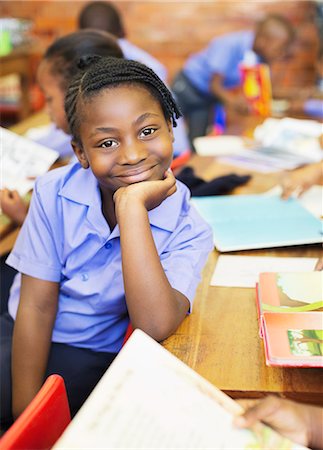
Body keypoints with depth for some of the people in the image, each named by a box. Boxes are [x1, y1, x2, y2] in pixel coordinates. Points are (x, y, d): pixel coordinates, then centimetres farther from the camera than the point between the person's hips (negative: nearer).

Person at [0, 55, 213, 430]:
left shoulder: (188, 231, -14)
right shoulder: (54, 193, -10)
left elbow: (155, 326, -30)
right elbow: (37, 307, -9)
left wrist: (131, 206, -32)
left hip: (93, 360, -1)